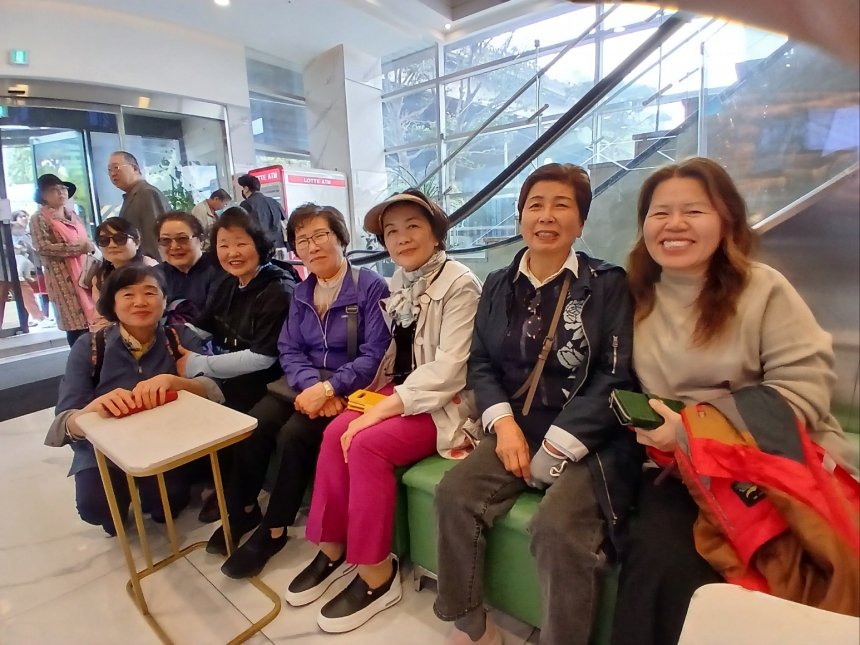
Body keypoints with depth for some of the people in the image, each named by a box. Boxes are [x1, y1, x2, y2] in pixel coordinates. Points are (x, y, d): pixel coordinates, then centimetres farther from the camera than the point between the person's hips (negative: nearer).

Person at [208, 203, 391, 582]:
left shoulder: (371, 288, -11)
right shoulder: (301, 293, 10)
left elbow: (374, 355, -17)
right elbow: (289, 351, 2)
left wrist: (328, 388, -25)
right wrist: (313, 385, -18)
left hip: (351, 390, -5)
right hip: (307, 385, 6)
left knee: (294, 434, -25)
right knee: (254, 424, -16)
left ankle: (274, 529, -2)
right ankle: (244, 510, 9)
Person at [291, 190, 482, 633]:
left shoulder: (460, 284, -13)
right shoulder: (399, 283, 10)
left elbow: (449, 367, -21)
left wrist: (385, 408, -25)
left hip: (445, 401, -6)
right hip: (402, 389, 7)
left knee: (367, 445, -24)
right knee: (336, 433, -15)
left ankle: (377, 574, -6)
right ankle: (332, 548, 4)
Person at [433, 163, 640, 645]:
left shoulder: (608, 285, -3)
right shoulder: (498, 285, 10)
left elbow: (616, 378, -10)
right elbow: (480, 363, 8)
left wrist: (555, 449, -16)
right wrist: (504, 423, -10)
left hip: (589, 439, -4)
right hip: (518, 430, 4)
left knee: (559, 527, -27)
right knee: (454, 494, -14)